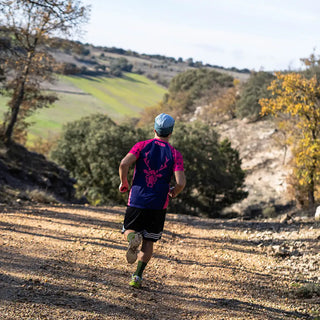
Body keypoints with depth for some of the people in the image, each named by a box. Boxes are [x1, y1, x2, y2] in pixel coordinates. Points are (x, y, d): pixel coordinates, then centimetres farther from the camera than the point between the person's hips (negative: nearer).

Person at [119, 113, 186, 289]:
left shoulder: (142, 146, 0)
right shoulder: (175, 154, -2)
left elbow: (124, 164, -15)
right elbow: (181, 182, -12)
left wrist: (123, 183, 3)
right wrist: (173, 192, 11)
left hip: (137, 201, 0)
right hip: (158, 205, 0)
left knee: (129, 230, 20)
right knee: (148, 242, 13)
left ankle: (133, 238, -16)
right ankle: (137, 276, 1)